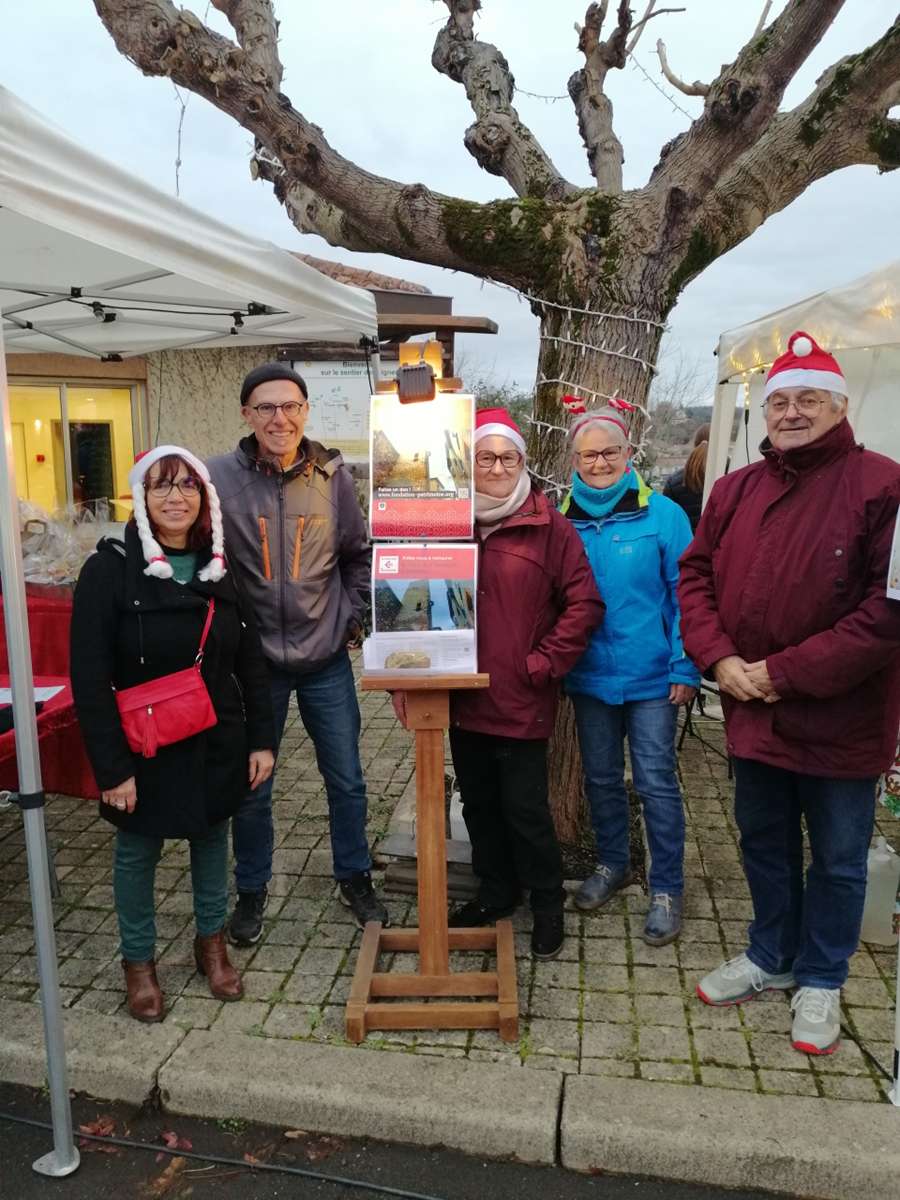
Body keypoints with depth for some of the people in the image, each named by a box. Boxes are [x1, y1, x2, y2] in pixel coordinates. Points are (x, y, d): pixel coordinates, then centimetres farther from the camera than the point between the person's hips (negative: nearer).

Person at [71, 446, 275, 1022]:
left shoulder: (220, 569, 1)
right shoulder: (110, 568, -12)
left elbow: (251, 664, 4)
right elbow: (91, 679, -14)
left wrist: (262, 739, 0)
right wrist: (112, 767, -16)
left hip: (217, 744, 4)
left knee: (212, 839, 18)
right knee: (138, 853, 13)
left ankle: (212, 942, 40)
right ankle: (138, 960, 36)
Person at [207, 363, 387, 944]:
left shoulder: (333, 477, -3)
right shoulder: (220, 477, -9)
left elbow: (360, 555, 9)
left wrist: (352, 617, 2)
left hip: (326, 659, 2)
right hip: (252, 660, -1)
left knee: (347, 779, 14)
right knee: (252, 787, 12)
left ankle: (355, 878, 36)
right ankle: (252, 890, 35)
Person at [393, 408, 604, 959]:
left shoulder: (549, 527, -6)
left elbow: (584, 604, -6)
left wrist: (542, 665, -10)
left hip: (522, 702, -4)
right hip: (464, 700, 5)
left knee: (526, 810, 5)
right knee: (479, 804, 18)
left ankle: (548, 905, 29)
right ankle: (497, 892, 39)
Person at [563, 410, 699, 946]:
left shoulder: (663, 515, -7)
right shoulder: (563, 521, 0)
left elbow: (684, 594, -7)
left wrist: (686, 668, -10)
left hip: (651, 677, -3)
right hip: (589, 676, 3)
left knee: (656, 782, 4)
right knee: (602, 778, 17)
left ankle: (668, 889, 21)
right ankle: (613, 864, 38)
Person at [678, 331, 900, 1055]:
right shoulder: (735, 491, 5)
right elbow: (696, 575, 8)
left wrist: (786, 672, -20)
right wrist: (718, 657, -9)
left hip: (840, 719, -4)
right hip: (754, 715, 5)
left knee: (838, 860, 14)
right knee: (764, 844, 21)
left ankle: (820, 980, 37)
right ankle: (771, 957, 43)